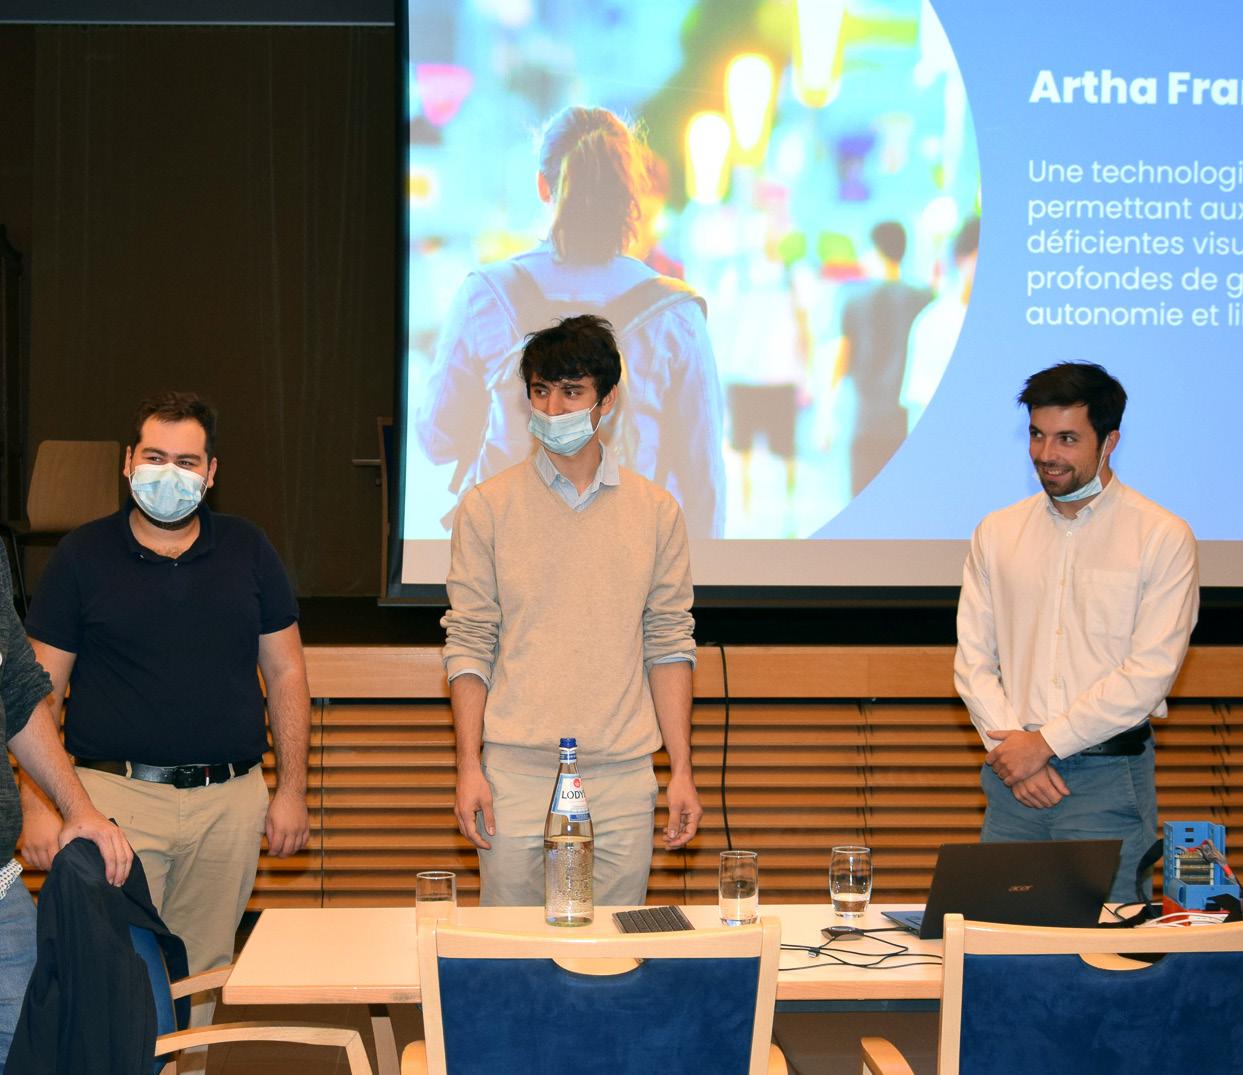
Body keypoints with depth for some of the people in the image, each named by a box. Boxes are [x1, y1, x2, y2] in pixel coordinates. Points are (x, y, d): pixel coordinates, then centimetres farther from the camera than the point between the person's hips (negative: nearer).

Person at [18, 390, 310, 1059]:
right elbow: (40, 690, 2)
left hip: (229, 798, 2)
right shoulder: (82, 557, 2)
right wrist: (36, 804, -6)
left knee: (200, 975, 7)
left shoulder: (247, 551, 8)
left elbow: (285, 672, 12)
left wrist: (292, 790, 7)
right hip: (116, 795, -2)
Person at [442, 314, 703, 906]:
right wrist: (468, 767, -4)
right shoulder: (487, 507, 3)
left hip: (621, 776, 1)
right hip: (515, 772, -1)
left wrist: (682, 771, 2)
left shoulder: (656, 511, 8)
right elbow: (469, 645, 3)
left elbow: (669, 645, 7)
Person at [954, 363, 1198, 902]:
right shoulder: (997, 533, 10)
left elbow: (1150, 672, -10)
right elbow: (973, 659, 7)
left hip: (1110, 780, -3)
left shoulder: (1163, 537, -3)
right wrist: (1010, 749, -8)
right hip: (1013, 778, 3)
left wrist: (1045, 743, -11)